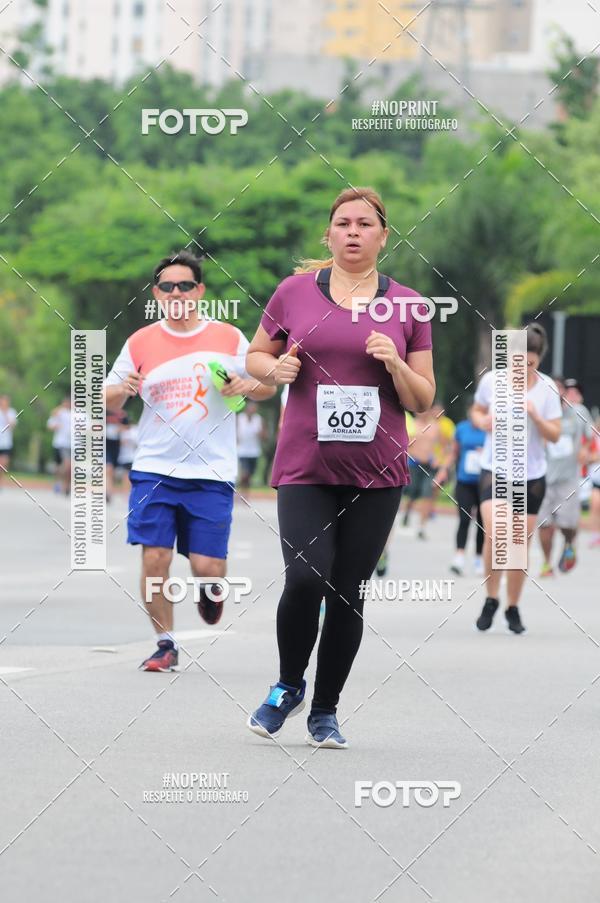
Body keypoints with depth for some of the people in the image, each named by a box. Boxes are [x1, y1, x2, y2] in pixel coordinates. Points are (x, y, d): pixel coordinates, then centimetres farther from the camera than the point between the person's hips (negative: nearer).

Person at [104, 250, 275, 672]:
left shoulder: (229, 338, 2)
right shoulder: (141, 342, 5)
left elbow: (268, 387, 10)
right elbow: (109, 401, 11)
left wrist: (247, 385, -12)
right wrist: (122, 390, -12)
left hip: (211, 473, -1)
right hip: (155, 469, 1)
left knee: (207, 566, -5)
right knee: (155, 560, -7)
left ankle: (210, 589, 33)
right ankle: (166, 644, 9)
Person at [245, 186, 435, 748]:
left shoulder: (407, 306, 6)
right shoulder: (295, 291, 4)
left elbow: (424, 401, 8)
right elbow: (255, 356, 17)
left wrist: (396, 365, -11)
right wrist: (275, 369, -5)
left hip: (377, 474, 1)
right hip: (305, 468, -1)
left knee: (348, 595, 3)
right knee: (306, 579, -18)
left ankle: (324, 712, 19)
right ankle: (289, 686, 9)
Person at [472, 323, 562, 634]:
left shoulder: (547, 388, -5)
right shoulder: (491, 380, -5)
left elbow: (554, 435, -4)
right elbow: (476, 411, 12)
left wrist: (535, 416, -22)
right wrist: (482, 422, -11)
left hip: (531, 475, 1)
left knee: (520, 545, 4)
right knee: (494, 533, -21)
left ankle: (513, 608, 20)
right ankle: (491, 600, -4)